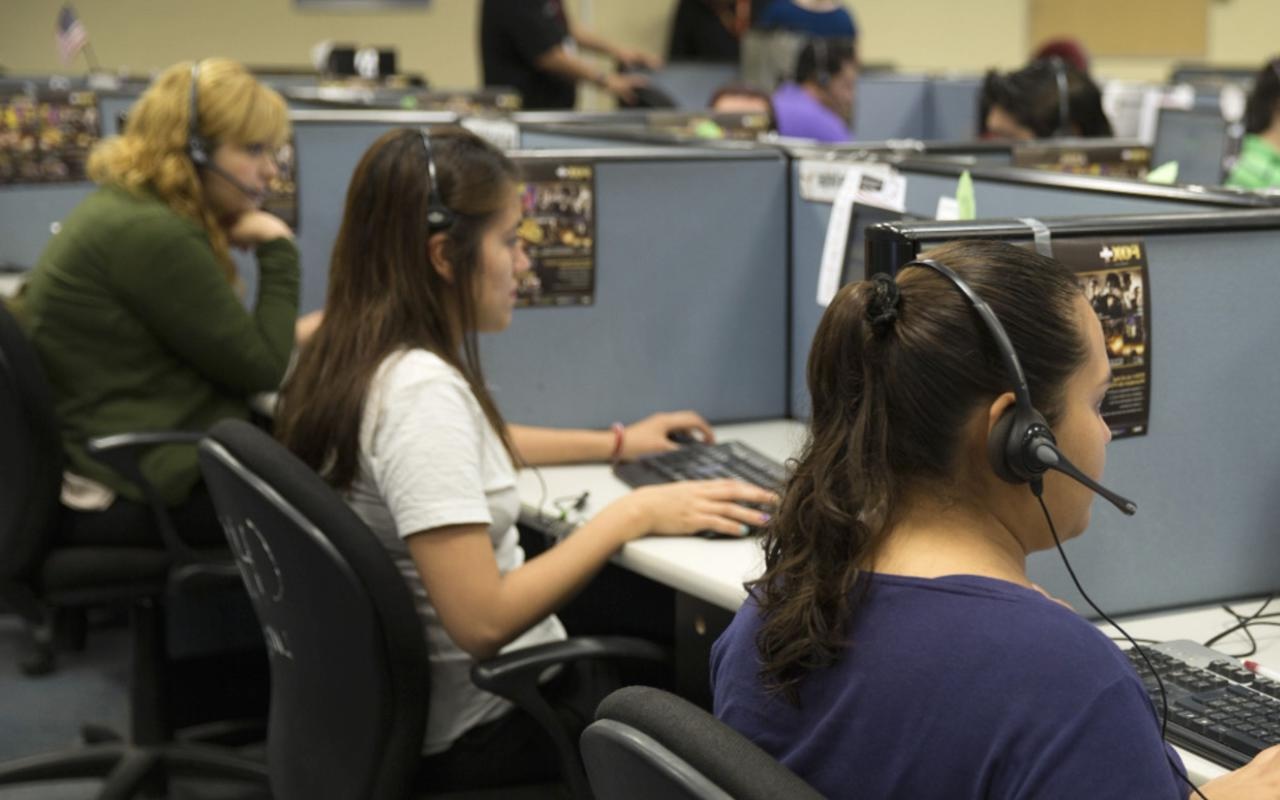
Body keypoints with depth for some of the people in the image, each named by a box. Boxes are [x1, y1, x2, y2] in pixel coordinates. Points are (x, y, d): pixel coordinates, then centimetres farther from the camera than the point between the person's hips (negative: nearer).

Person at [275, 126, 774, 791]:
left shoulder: (355, 358, 2)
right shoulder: (421, 390, -27)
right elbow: (482, 623, -30)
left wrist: (615, 444, 22)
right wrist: (630, 515, -21)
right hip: (481, 726, -9)